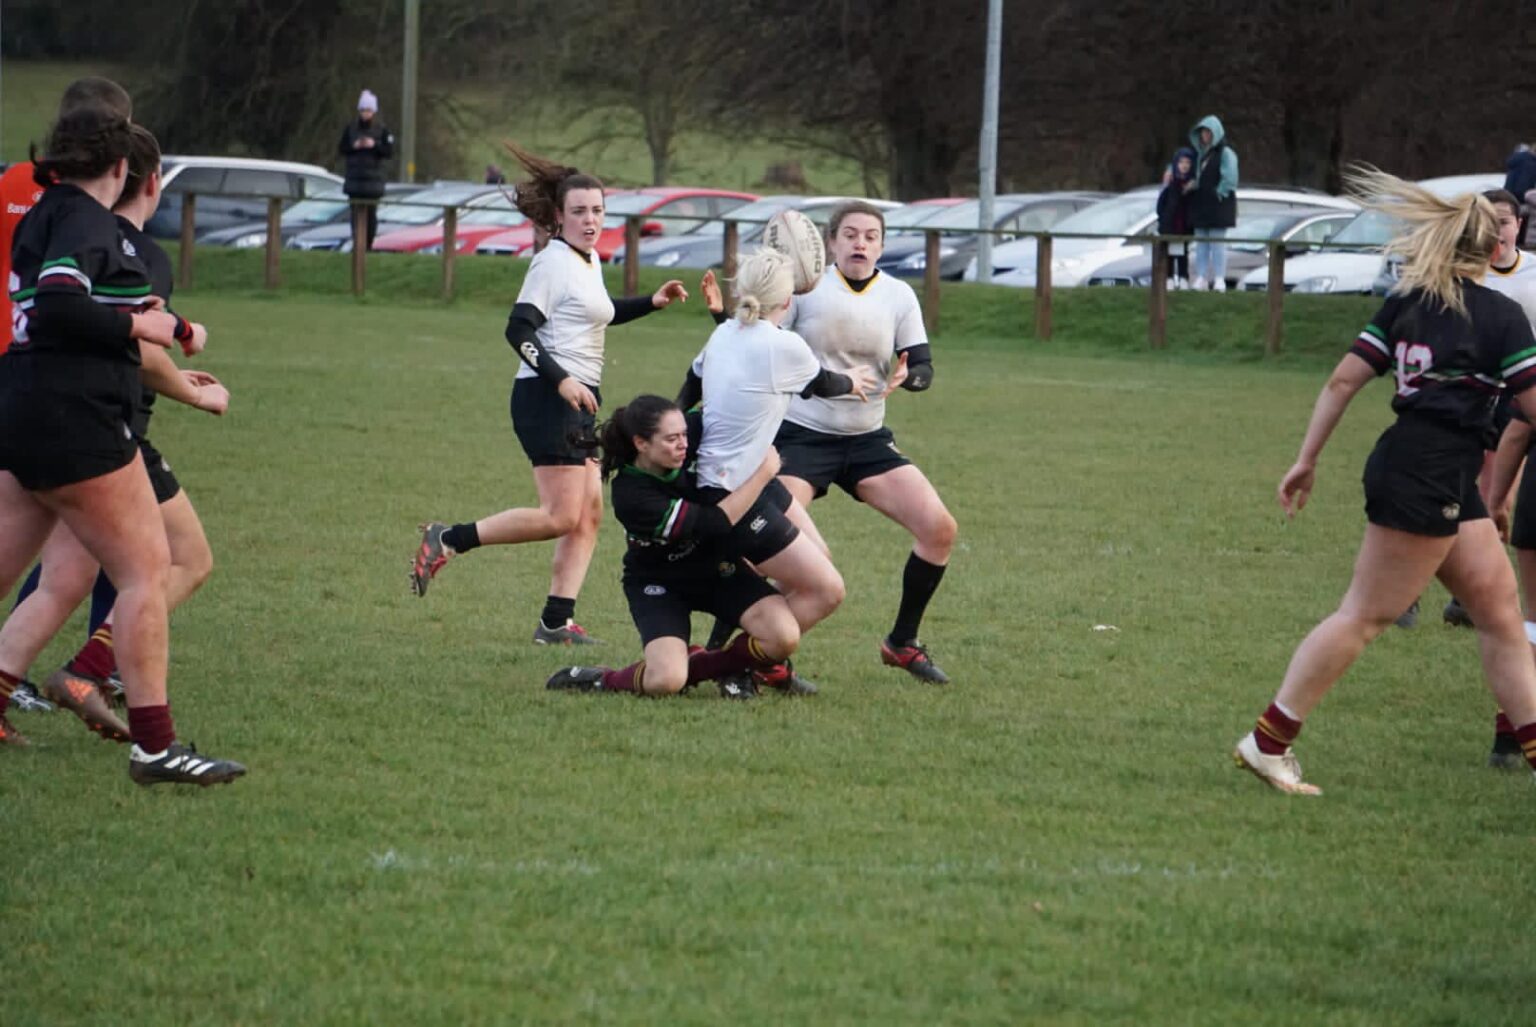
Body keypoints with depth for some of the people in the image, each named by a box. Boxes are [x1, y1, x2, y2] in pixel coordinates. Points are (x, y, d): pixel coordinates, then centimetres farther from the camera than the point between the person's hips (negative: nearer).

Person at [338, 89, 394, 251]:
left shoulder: (382, 130, -2)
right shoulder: (350, 128, 2)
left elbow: (390, 152, -4)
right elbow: (342, 149, 6)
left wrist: (374, 145, -19)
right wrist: (354, 146, -13)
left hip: (373, 178, -1)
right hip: (355, 176, 1)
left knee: (371, 213, 1)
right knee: (356, 212, -5)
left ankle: (368, 244, 9)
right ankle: (357, 242, -7)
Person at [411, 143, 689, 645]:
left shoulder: (590, 261, 16)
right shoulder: (554, 263, -12)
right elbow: (519, 330, -18)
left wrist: (650, 302, 27)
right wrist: (561, 380, -26)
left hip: (578, 401, 10)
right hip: (547, 398, -10)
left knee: (589, 512, 5)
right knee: (562, 517, -13)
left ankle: (557, 621, 5)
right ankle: (446, 540, -7)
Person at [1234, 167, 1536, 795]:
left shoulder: (1407, 301, 9)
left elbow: (1345, 379, 7)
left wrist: (1307, 459, 11)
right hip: (1426, 477, -8)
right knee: (1366, 614, -4)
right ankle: (1268, 743, -3)